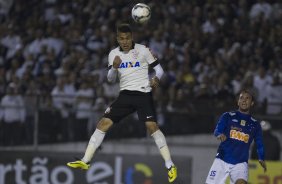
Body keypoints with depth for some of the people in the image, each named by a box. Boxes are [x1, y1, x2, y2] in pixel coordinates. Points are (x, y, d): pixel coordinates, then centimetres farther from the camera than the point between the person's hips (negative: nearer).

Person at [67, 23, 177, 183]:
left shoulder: (143, 50, -5)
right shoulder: (114, 54, 5)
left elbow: (159, 69, 0)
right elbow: (111, 79, 4)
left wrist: (156, 79, -23)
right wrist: (114, 67, -17)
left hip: (143, 94, -4)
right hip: (125, 94, 4)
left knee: (152, 126, -21)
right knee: (104, 123, -5)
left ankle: (170, 165, -16)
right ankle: (85, 161, -1)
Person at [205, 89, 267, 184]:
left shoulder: (255, 124, 11)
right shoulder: (228, 116, 6)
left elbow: (259, 144, 15)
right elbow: (217, 130, -8)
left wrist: (261, 159, -1)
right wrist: (220, 135, -31)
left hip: (240, 163, 0)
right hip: (222, 160, 0)